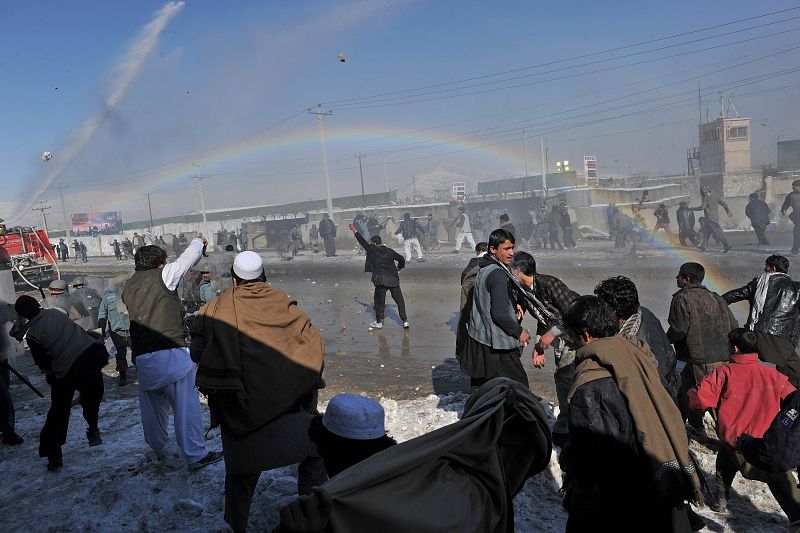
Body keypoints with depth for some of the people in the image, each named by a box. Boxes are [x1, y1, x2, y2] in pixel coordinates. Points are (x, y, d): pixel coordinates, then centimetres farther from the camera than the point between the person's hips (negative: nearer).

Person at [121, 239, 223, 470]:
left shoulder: (128, 287, 16)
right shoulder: (163, 275, -3)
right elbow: (189, 257, 3)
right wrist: (199, 242, 21)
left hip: (142, 356, 7)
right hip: (170, 353, -7)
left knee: (152, 404, 21)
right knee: (186, 404, -1)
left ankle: (157, 446, 37)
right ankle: (195, 455, 3)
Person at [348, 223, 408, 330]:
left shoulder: (372, 250, 1)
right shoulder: (389, 251, 10)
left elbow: (362, 241, 11)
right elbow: (401, 259, 12)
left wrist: (355, 231, 23)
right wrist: (398, 269, 28)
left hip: (381, 280, -3)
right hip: (393, 279, 3)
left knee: (379, 301, 9)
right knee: (399, 300, 6)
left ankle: (379, 322, 15)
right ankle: (405, 320, 5)